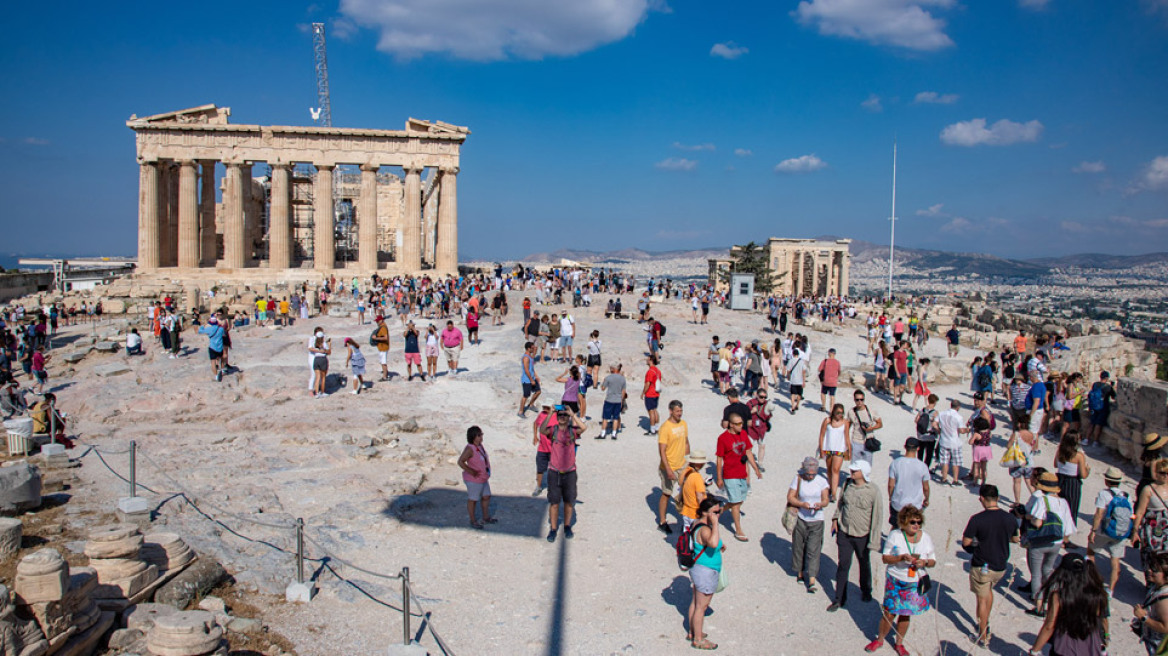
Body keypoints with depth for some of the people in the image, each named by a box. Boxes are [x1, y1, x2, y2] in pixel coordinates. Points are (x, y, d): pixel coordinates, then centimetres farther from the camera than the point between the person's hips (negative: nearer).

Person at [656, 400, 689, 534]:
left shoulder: (683, 424, 3)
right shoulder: (665, 428, -20)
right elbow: (662, 451, -22)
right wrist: (668, 470, -27)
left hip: (682, 465, 6)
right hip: (669, 467, -6)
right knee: (666, 494, 6)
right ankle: (662, 522, 20)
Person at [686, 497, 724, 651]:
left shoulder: (698, 523, 3)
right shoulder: (705, 529, -29)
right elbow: (713, 543, -49)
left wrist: (719, 546, 12)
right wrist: (715, 523, -40)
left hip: (698, 569, 10)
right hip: (706, 572, -10)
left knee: (695, 603, 23)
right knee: (701, 607, 6)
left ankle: (692, 633, 38)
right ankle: (698, 640, 20)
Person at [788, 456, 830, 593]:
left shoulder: (822, 481, -3)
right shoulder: (798, 479, -5)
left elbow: (825, 500, -1)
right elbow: (790, 497, -4)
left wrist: (820, 504, -23)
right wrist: (802, 504, -21)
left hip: (816, 520, -1)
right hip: (800, 519, 1)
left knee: (813, 550, -4)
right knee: (799, 547, 11)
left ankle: (811, 581, -3)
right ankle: (800, 572, 32)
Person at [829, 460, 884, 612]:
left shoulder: (874, 491, -19)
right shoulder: (848, 484, -6)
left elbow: (877, 517, -14)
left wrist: (873, 540, -14)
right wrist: (835, 518, 11)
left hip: (862, 536, -2)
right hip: (844, 532, 2)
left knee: (864, 564, 20)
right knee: (843, 565, 5)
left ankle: (866, 591, 45)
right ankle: (839, 599, 15)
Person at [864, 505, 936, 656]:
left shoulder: (925, 538, -1)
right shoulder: (895, 535, -9)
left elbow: (933, 561, 5)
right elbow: (885, 558, -8)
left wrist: (925, 562, -17)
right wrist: (901, 557, -24)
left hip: (915, 583, 2)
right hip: (895, 581, -2)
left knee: (906, 613, 12)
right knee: (889, 612, 0)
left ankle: (899, 643, 32)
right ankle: (879, 639, 24)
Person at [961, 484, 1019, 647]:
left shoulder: (977, 519, -22)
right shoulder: (1010, 518, -7)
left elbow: (966, 542, -16)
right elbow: (1015, 539, 8)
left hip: (982, 567, -5)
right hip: (1001, 566, 5)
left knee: (982, 600, 8)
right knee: (988, 590, 30)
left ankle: (983, 637, 17)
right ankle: (985, 623, 40)